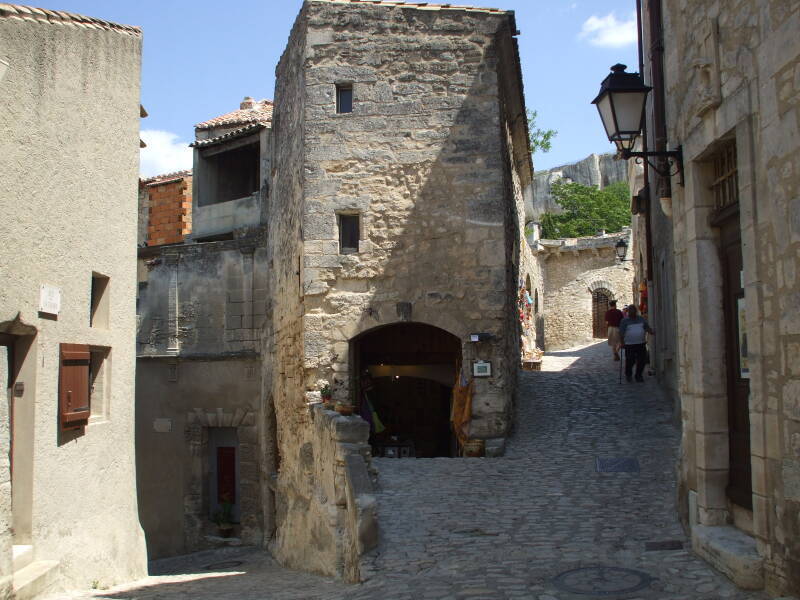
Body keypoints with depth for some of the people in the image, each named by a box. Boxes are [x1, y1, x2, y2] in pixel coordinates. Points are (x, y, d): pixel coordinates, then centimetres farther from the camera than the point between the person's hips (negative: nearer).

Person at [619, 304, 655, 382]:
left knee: (642, 360, 0)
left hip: (641, 344, 4)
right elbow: (621, 333, -5)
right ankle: (628, 375, 21)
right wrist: (622, 342, -16)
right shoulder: (624, 321, 0)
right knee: (630, 360, -3)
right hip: (629, 345, -4)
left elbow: (647, 327, 10)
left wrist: (651, 332, -11)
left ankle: (638, 375, 18)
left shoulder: (641, 319, 13)